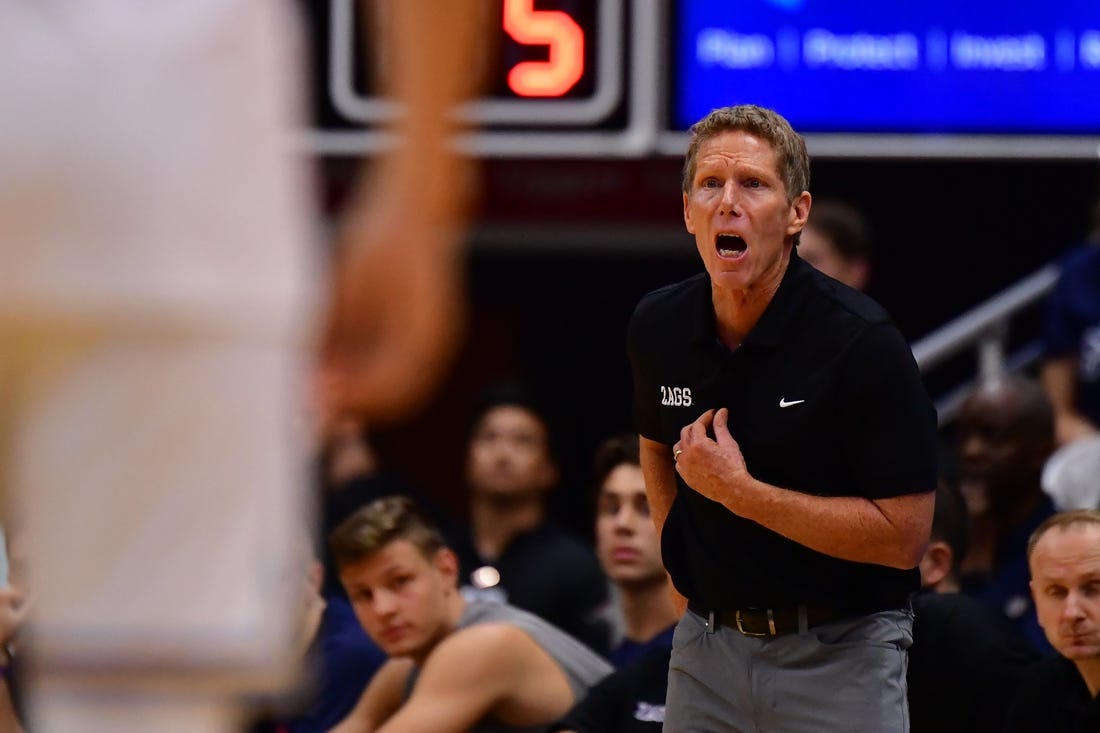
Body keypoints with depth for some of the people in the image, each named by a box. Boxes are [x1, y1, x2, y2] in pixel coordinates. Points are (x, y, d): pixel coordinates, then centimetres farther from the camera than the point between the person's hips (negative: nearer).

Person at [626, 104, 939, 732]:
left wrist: (738, 491, -20)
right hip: (708, 645, 5)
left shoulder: (861, 343, -16)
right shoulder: (659, 326, 1)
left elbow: (902, 537, -19)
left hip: (839, 651, -5)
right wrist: (678, 552, 11)